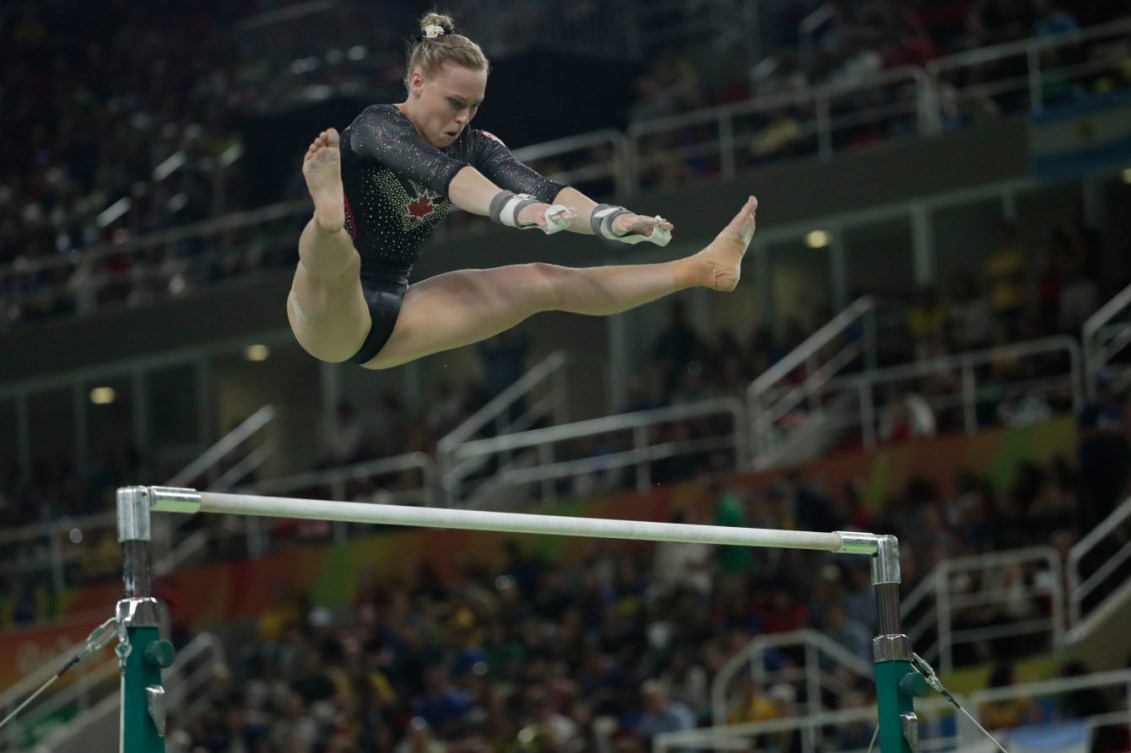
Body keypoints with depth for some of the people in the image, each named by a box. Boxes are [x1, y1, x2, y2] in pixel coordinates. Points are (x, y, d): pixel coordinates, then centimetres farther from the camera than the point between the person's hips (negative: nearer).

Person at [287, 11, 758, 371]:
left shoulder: (473, 147, 3)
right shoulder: (377, 127, -17)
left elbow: (539, 188, -15)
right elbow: (440, 172, -38)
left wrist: (614, 221, -33)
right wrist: (515, 209, -56)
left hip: (388, 318, 6)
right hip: (331, 315, -6)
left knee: (542, 283, 3)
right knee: (338, 260, -42)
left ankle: (699, 269, 5)